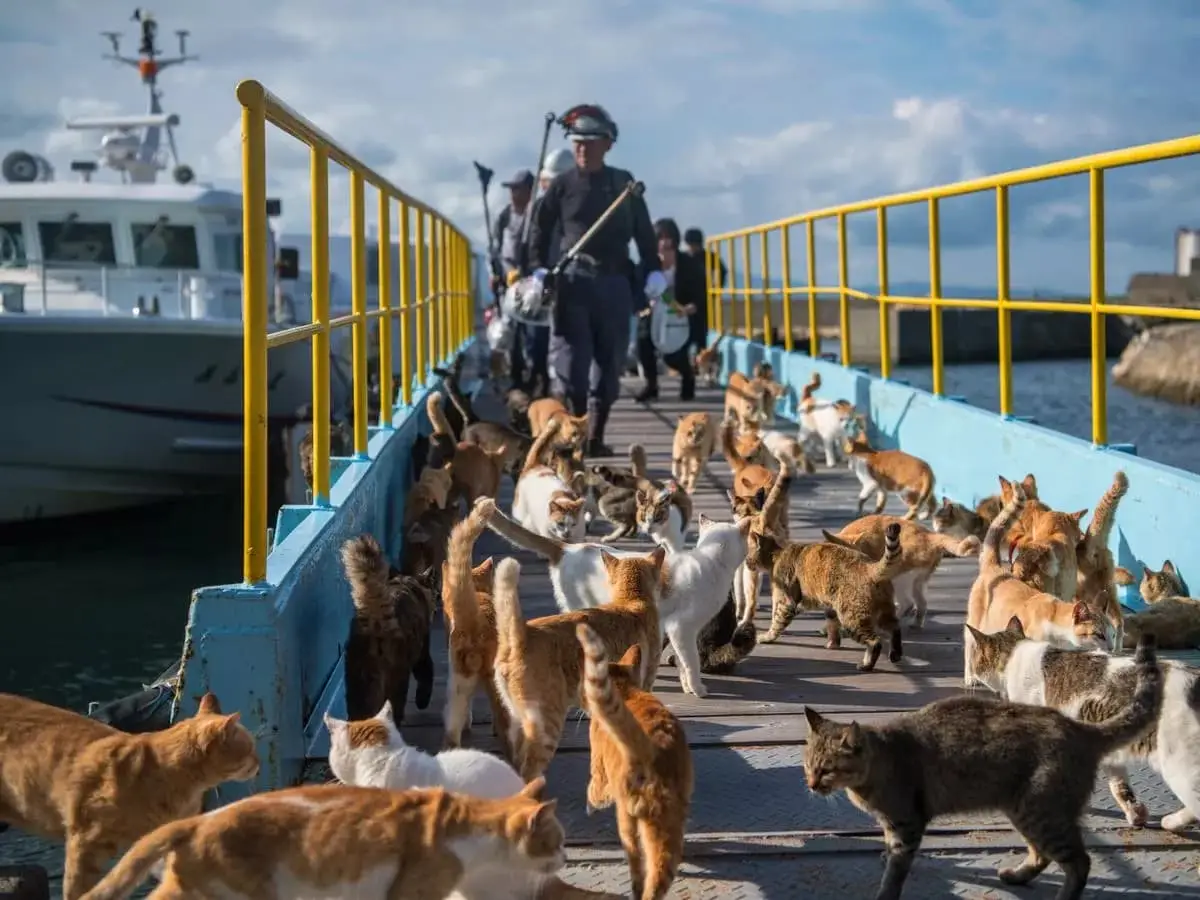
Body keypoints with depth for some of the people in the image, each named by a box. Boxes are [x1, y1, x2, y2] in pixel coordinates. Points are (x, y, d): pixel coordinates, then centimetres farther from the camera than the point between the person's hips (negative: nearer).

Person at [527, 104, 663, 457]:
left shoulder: (624, 183, 10)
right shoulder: (562, 185, 4)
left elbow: (643, 231, 12)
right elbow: (540, 230, 7)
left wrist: (653, 270, 3)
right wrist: (538, 269, -6)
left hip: (615, 284, 3)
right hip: (573, 282, -3)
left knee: (609, 365, 6)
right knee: (569, 365, -9)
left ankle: (595, 438, 15)